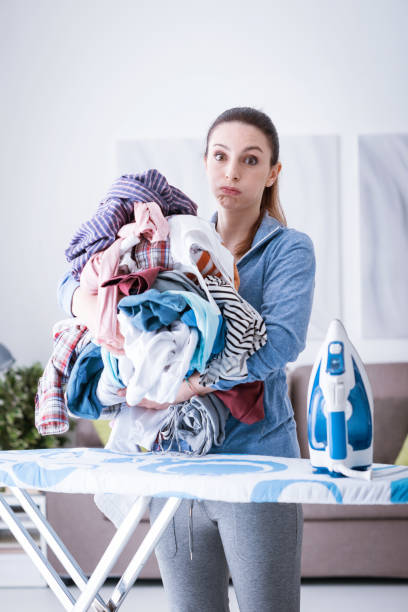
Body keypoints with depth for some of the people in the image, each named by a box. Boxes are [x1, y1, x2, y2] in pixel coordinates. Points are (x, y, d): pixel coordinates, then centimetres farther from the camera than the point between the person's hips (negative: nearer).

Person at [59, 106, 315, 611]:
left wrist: (186, 386, -28)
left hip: (255, 459, -4)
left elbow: (280, 339, -19)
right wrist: (98, 313, -20)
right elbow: (81, 280, 5)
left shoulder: (289, 249, -3)